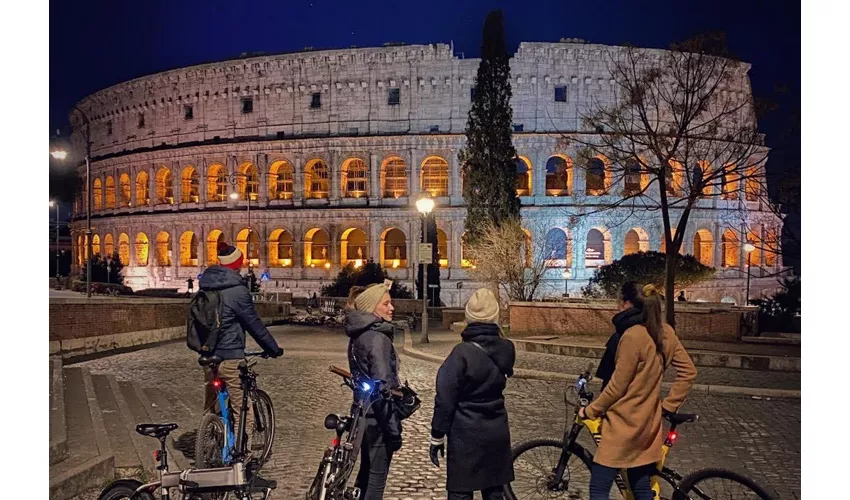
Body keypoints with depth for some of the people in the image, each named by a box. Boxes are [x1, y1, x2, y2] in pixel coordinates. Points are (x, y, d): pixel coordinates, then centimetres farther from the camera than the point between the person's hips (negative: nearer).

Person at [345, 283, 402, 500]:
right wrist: (394, 428, -20)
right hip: (378, 418, -9)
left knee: (366, 471, 21)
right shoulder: (378, 337, -20)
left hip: (363, 413, 9)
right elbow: (383, 387, -24)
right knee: (377, 476, 3)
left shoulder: (359, 334, 9)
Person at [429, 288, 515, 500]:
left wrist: (437, 437, -4)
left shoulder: (462, 353, -18)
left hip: (466, 434, -5)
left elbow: (445, 400, -15)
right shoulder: (507, 349, -4)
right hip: (497, 432, 5)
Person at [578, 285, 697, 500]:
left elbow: (617, 386, -18)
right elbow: (688, 372, 7)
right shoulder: (666, 333, 1)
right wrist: (669, 405, 9)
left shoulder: (633, 335, -22)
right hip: (648, 424, 8)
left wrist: (589, 410, -6)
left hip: (624, 425, -8)